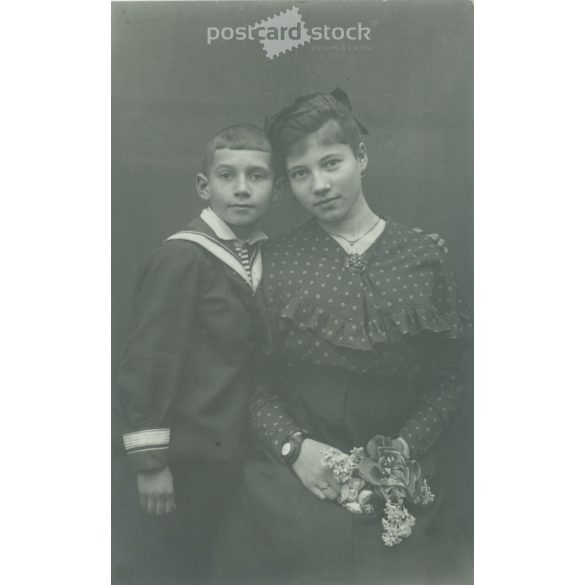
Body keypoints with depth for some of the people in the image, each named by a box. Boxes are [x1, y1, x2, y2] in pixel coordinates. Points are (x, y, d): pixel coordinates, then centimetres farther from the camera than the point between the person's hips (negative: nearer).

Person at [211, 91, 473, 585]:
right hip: (291, 477, 0)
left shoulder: (424, 258, -1)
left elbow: (448, 378, 0)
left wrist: (404, 447, -12)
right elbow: (252, 377, -1)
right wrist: (293, 446, -13)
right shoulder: (275, 263, 0)